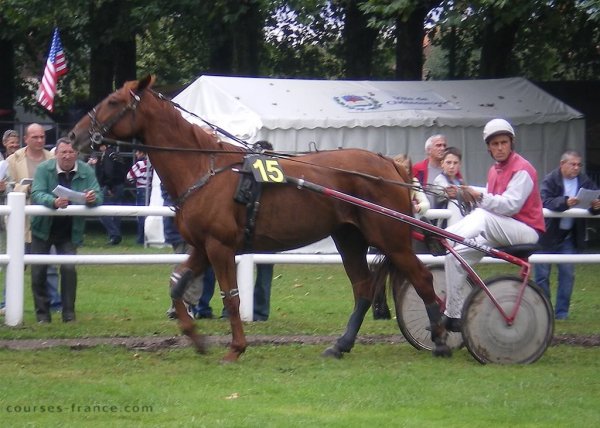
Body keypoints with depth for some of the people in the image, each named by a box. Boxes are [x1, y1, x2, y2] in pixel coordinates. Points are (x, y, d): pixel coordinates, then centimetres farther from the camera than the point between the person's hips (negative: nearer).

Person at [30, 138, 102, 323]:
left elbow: (98, 196, -12)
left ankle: (69, 312, 1)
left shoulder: (86, 171, -9)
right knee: (39, 269, 2)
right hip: (44, 228, 0)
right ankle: (42, 312, 15)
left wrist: (92, 198, -38)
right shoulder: (44, 169, -13)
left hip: (70, 230, 0)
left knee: (69, 268, -10)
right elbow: (37, 194, -25)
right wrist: (54, 202, -46)